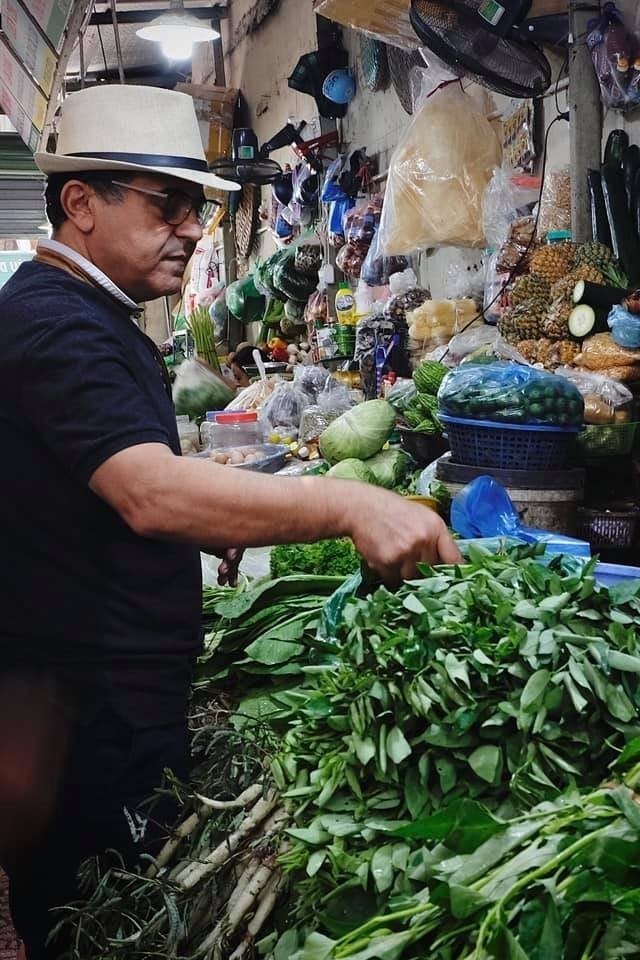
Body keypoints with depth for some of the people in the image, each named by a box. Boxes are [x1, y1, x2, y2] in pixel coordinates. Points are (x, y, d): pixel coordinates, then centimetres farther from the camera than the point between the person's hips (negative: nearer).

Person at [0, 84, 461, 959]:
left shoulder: (93, 314, 16)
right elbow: (151, 492, -34)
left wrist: (215, 527, 14)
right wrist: (349, 505, -40)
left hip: (127, 682, 10)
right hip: (90, 707, -10)